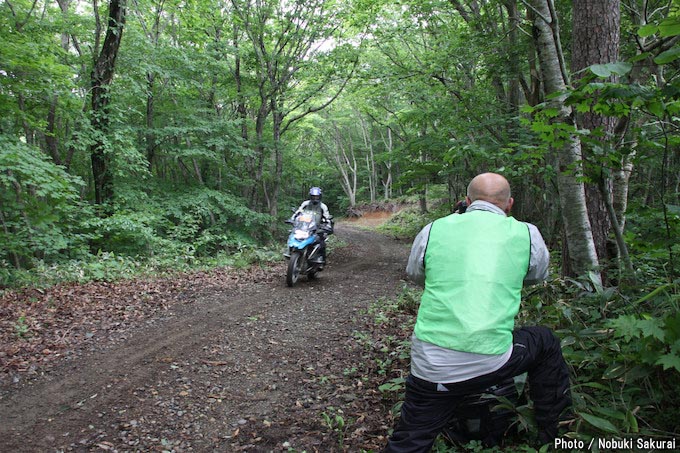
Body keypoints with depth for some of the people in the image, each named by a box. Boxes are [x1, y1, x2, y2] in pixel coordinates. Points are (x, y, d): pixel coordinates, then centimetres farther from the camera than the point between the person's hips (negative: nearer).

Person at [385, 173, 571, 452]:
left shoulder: (432, 230, 4)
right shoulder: (527, 234, 1)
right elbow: (538, 275, 22)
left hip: (430, 367, 1)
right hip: (492, 363, 0)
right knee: (546, 343, 27)